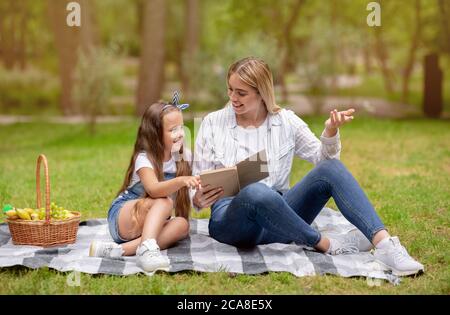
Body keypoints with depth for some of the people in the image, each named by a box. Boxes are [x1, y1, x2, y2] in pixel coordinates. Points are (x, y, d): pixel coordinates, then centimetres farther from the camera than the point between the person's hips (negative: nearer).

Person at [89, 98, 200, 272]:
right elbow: (153, 189, -38)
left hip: (152, 222, 6)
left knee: (182, 225, -27)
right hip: (122, 217, -6)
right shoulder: (144, 158, -16)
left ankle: (121, 249, -39)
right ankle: (146, 249, -54)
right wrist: (181, 181, -52)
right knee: (164, 202, -32)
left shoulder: (184, 157, 2)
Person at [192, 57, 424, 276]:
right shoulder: (213, 123, 3)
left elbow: (324, 159, 7)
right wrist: (198, 200, -18)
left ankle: (384, 244, -37)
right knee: (256, 192, -40)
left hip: (279, 215, 3)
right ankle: (327, 244, -24)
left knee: (331, 169, -22)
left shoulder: (285, 121, 8)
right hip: (231, 218, -3)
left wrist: (331, 132, -13)